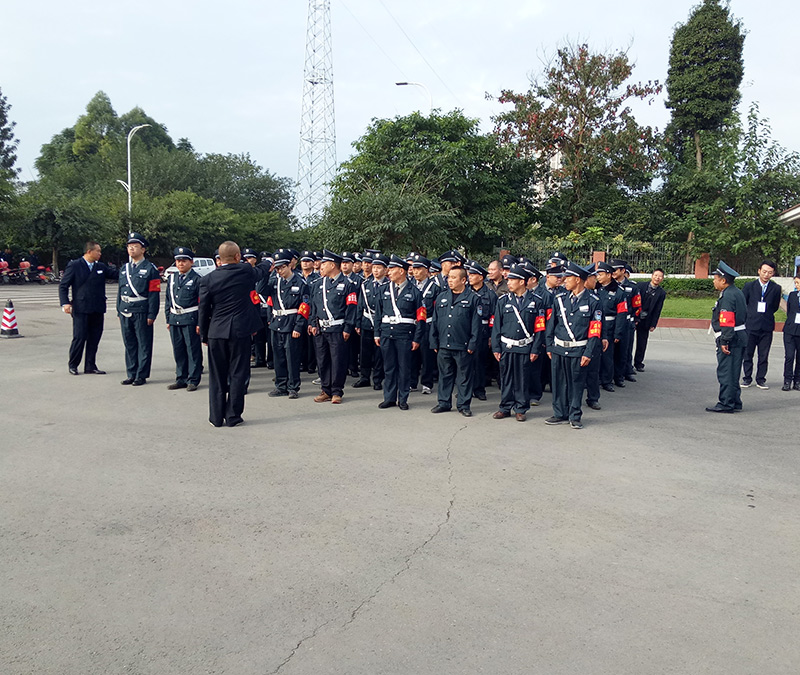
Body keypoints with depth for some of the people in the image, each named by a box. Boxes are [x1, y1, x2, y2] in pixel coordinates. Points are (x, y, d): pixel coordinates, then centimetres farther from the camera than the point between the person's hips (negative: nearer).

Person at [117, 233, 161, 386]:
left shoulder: (150, 269, -4)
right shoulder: (124, 269, 15)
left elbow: (154, 294, -8)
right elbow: (120, 291, 19)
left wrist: (151, 315, -14)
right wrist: (119, 311, 14)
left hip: (142, 313, -6)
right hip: (125, 313, 6)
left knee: (144, 345, 1)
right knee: (129, 344, 11)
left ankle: (141, 375, 8)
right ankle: (131, 374, 19)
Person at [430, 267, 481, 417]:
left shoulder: (472, 298, -1)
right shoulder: (442, 297, 11)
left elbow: (476, 324, -3)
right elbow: (434, 321, 13)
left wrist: (472, 344, -8)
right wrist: (434, 342, 8)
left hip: (463, 347, -4)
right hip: (443, 346, 4)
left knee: (464, 376, 5)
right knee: (445, 375, 11)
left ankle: (464, 405, 15)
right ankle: (444, 403, 23)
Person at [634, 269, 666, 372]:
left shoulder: (661, 293, 1)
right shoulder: (640, 285, -1)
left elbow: (657, 310, 1)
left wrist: (653, 325, -2)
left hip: (645, 321, 1)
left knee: (642, 344, 7)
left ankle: (638, 363, 21)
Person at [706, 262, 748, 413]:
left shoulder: (727, 296, -16)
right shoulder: (737, 293, 16)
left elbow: (727, 321, -22)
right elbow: (744, 315, 21)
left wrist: (725, 341, -23)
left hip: (730, 340, -10)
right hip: (739, 338, 10)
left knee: (725, 373, -5)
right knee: (733, 374, 15)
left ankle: (726, 404, -2)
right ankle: (735, 403, 21)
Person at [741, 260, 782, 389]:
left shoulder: (776, 288, 4)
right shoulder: (749, 286, 2)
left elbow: (775, 307, 12)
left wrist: (765, 315, 5)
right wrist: (750, 315, 3)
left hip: (767, 327, 1)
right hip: (750, 325, -1)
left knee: (763, 356, 6)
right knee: (747, 354, 5)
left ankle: (761, 380, 16)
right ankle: (747, 379, 16)